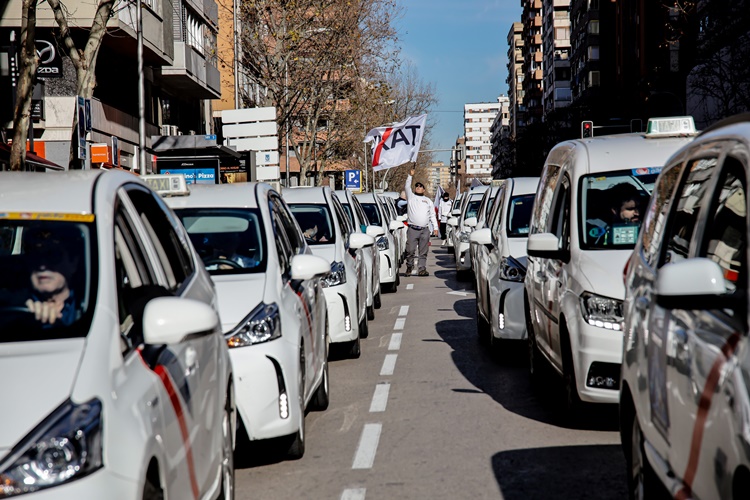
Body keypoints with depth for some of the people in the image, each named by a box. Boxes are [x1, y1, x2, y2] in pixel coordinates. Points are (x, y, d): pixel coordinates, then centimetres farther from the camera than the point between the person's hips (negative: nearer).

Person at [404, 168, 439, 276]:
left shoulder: (428, 201, 20)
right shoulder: (411, 197, 14)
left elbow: (432, 215, 18)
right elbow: (407, 187, -1)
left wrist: (435, 227, 9)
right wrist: (410, 176, -10)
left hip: (425, 230, 2)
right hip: (412, 229, -2)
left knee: (423, 252, 2)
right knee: (410, 251, -6)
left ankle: (422, 269, 5)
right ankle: (409, 267, 8)